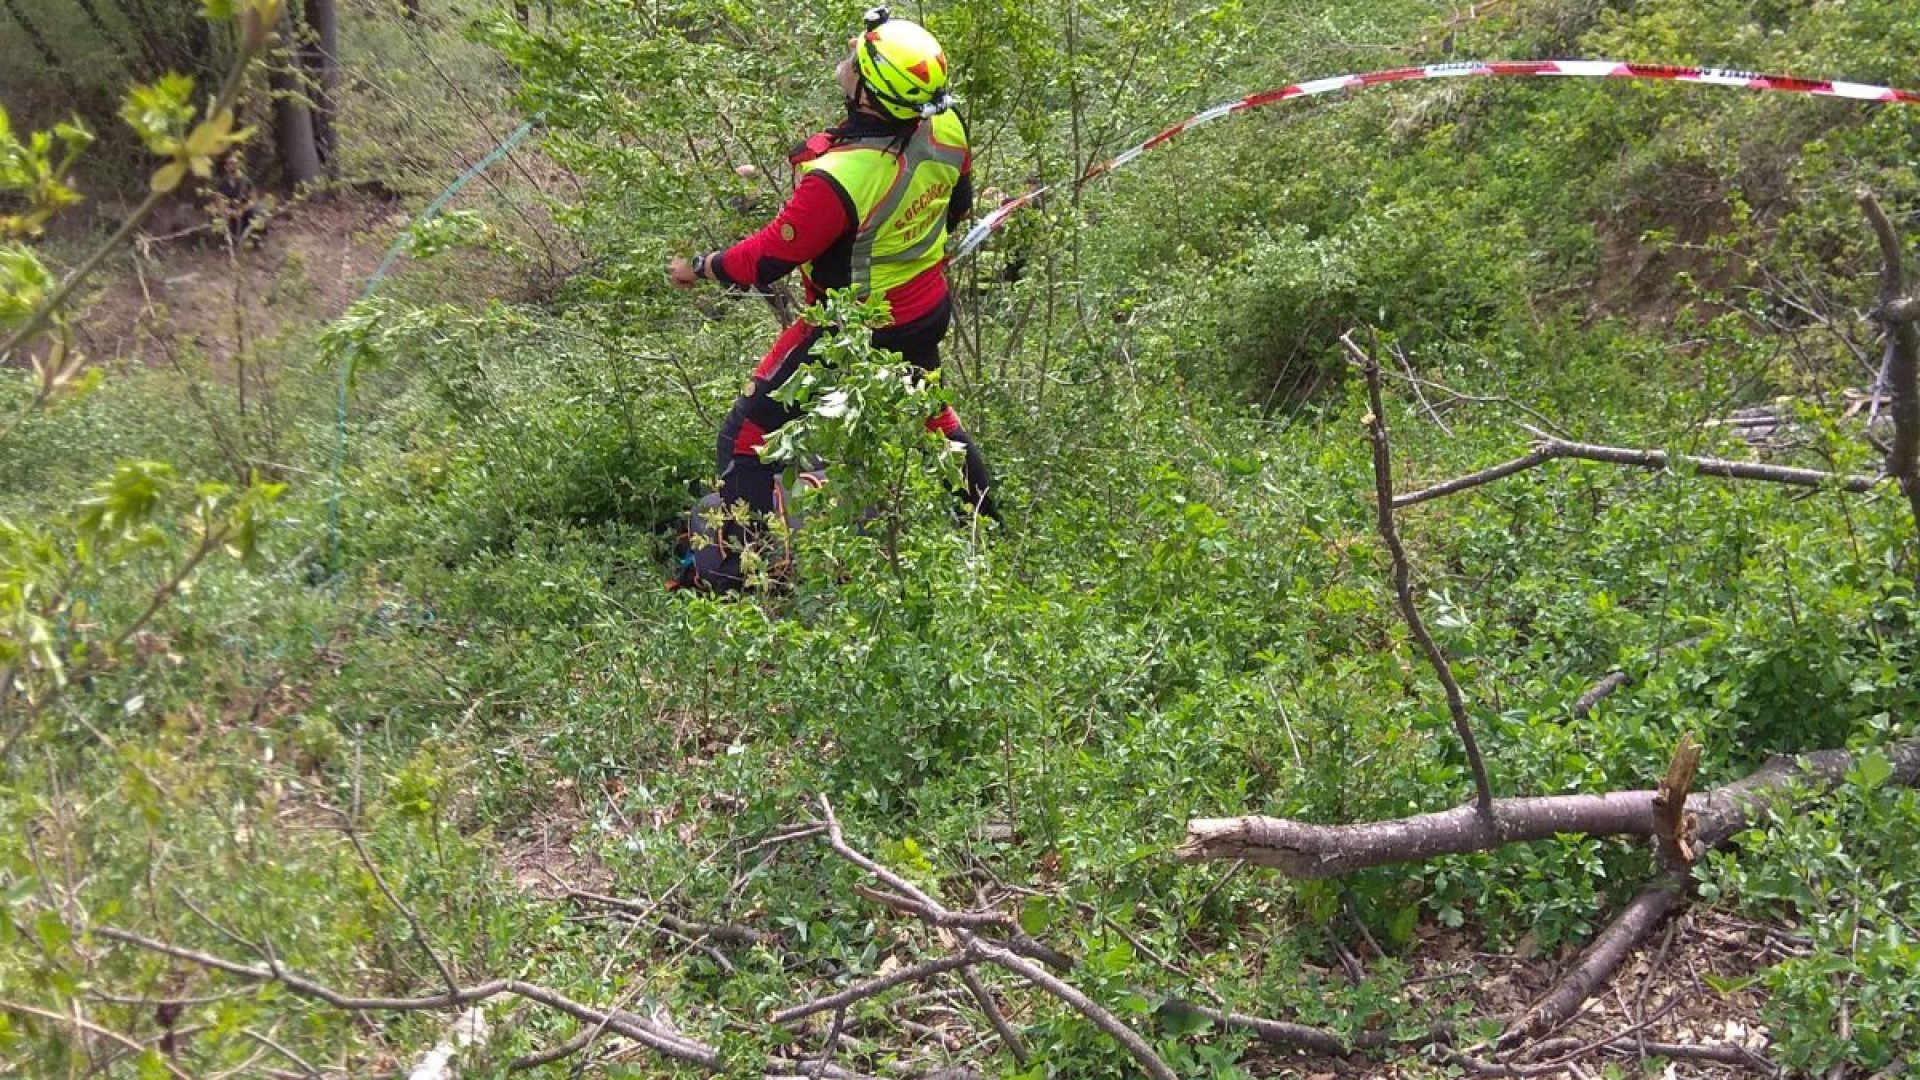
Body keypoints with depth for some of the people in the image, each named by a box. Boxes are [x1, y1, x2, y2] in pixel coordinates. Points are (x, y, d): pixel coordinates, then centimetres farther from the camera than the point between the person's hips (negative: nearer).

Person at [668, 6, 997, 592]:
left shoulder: (838, 179, -37)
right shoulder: (945, 125, -17)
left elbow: (769, 258, -24)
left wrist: (699, 268, -7)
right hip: (926, 312, 7)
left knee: (749, 433, 6)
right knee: (926, 410, 35)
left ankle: (733, 565, 12)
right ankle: (983, 515, 52)